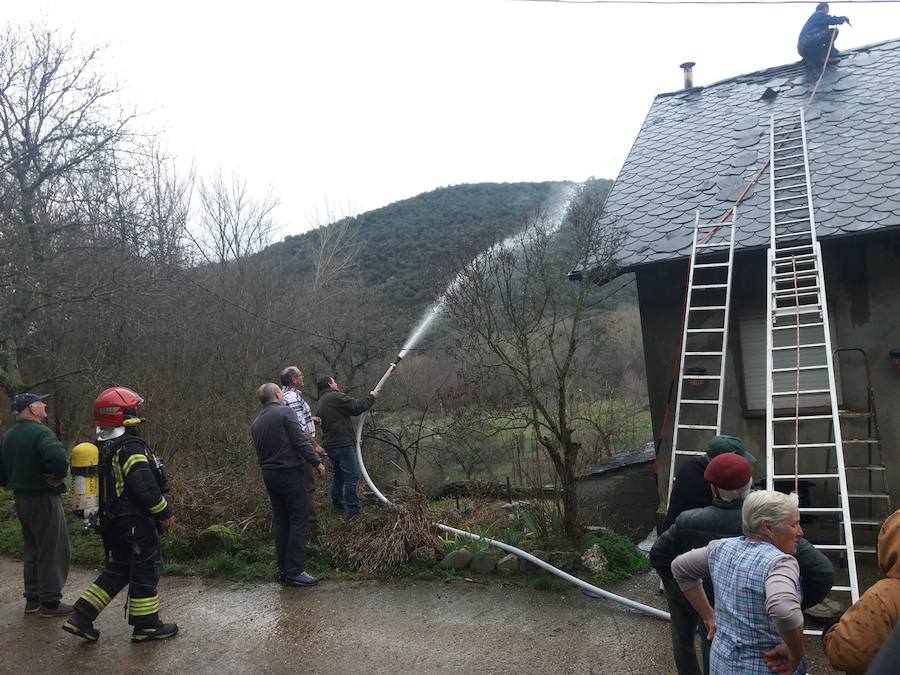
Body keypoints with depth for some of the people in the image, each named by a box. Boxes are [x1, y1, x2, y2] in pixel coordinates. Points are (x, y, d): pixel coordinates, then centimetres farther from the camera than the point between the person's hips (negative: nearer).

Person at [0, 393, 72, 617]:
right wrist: (58, 475, -18)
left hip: (21, 498, 9)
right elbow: (57, 457, -35)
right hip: (44, 498, -9)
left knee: (33, 550, 19)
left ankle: (33, 599, 27)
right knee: (52, 550, 0)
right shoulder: (39, 432, -18)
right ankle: (50, 602, 5)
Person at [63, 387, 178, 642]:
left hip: (111, 521, 9)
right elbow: (146, 487, -24)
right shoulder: (130, 448, -20)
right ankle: (146, 626, 15)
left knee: (117, 571, 20)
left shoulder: (102, 447, 10)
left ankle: (81, 618, 18)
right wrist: (165, 512, -14)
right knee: (145, 572, 5)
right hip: (136, 523, -9)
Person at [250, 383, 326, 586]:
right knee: (299, 520, -4)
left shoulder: (255, 423, 13)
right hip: (289, 473, -8)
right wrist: (317, 462, -11)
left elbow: (260, 451, 17)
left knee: (281, 522, 13)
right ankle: (294, 571, -5)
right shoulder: (285, 412, -10)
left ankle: (283, 569, 17)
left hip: (269, 475, 8)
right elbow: (300, 441, -16)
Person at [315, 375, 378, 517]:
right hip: (342, 444, -10)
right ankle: (352, 510, -10)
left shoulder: (322, 401, 20)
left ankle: (338, 506, 24)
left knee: (338, 476, 17)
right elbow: (356, 406, -13)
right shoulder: (336, 397, -12)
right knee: (352, 476, -8)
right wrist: (371, 397, 1)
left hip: (330, 444, 10)